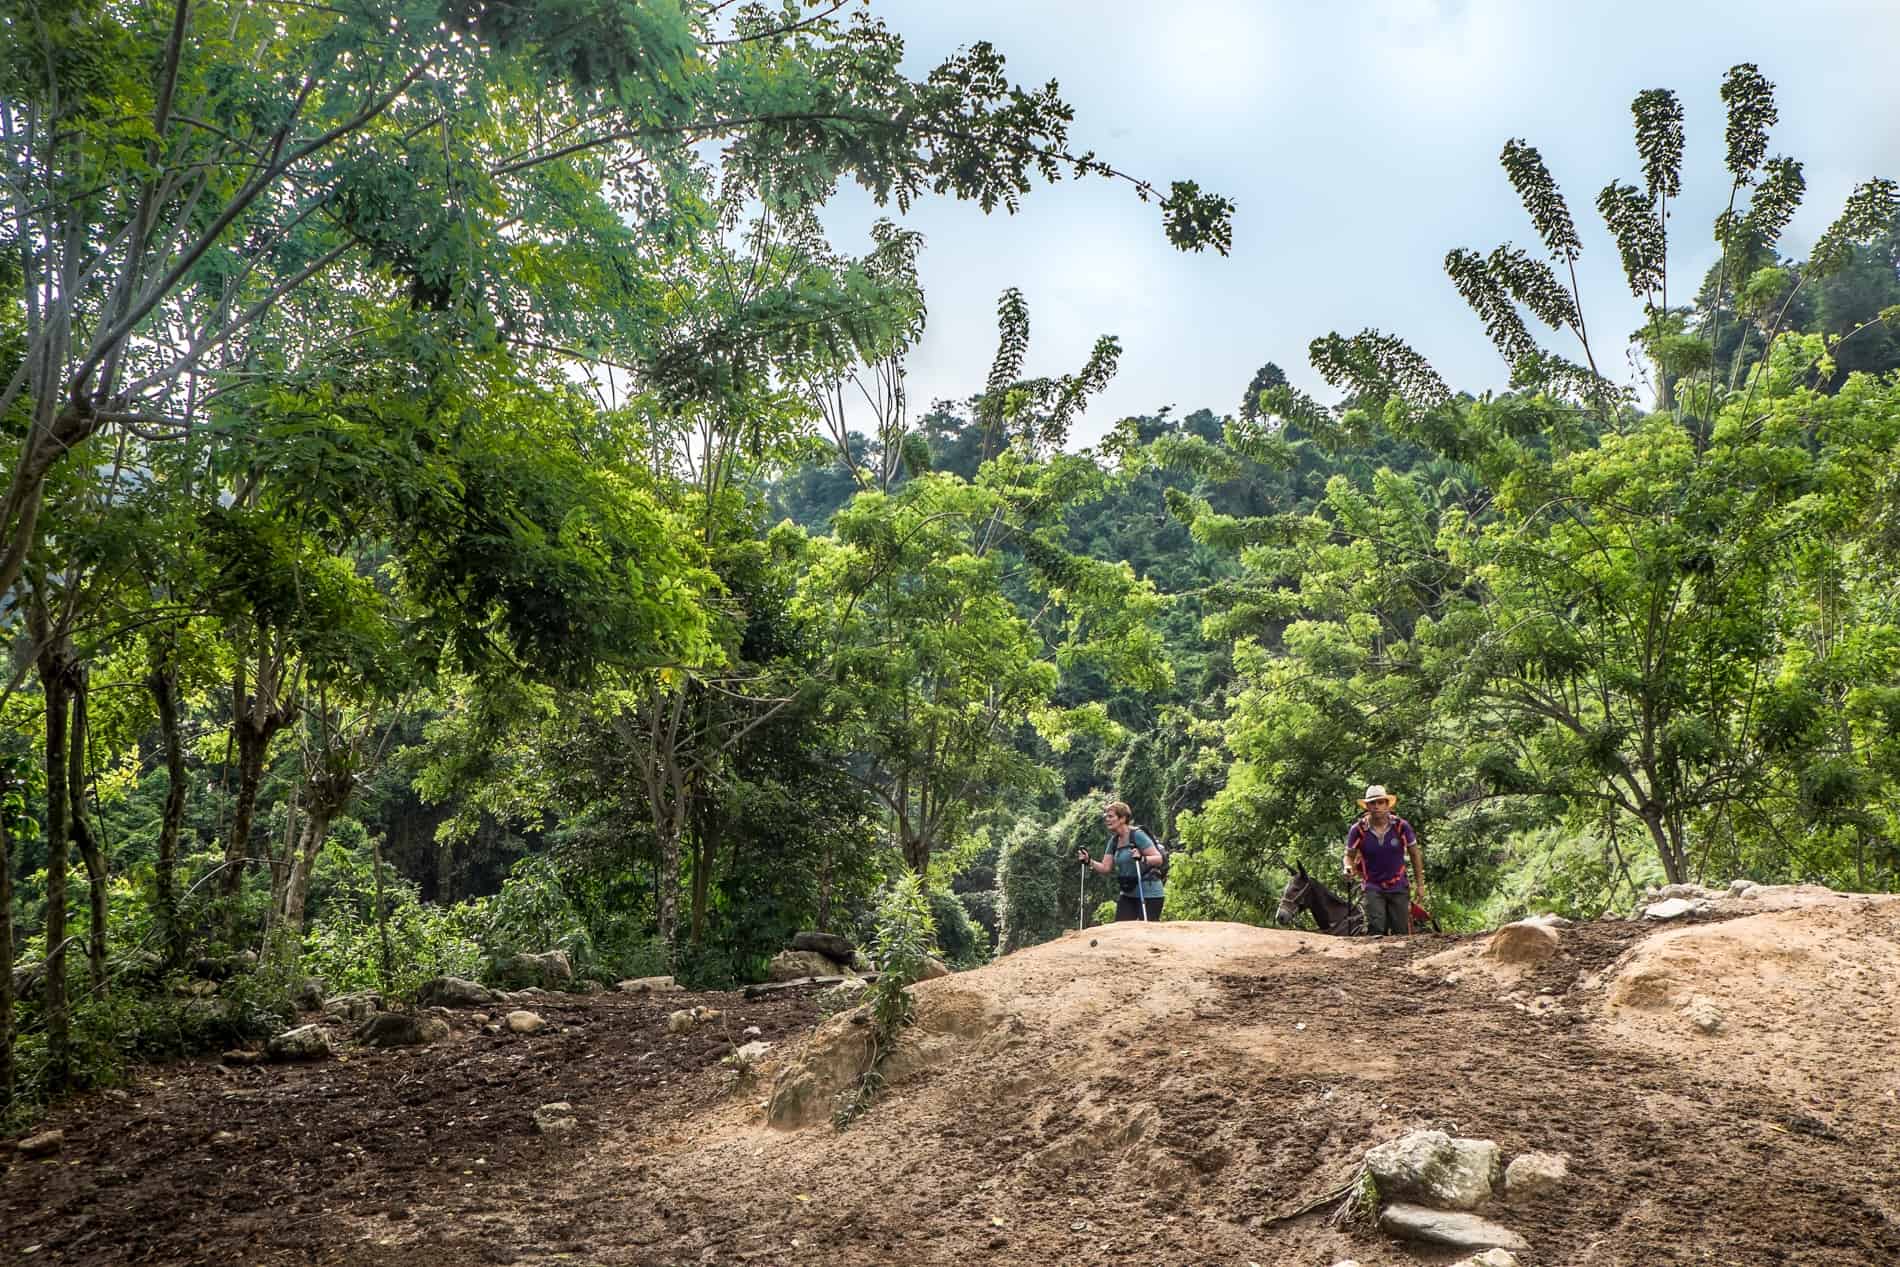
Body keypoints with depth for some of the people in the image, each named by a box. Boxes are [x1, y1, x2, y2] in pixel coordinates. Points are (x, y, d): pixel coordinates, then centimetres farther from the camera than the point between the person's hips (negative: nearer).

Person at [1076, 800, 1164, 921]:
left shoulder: (1137, 835, -14)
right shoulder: (1114, 840, 7)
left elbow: (1158, 859, -17)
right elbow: (1105, 868, 7)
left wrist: (1142, 858, -35)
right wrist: (1088, 862, -9)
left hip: (1149, 894, -7)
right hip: (1128, 894, 7)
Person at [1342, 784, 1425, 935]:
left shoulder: (1401, 826, -8)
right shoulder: (1358, 829, -10)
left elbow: (1415, 854, 4)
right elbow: (1349, 855, 3)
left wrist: (1420, 884, 5)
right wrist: (1349, 868, -21)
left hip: (1399, 888, 1)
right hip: (1373, 887, -1)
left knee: (1402, 932, 4)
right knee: (1376, 930, -15)